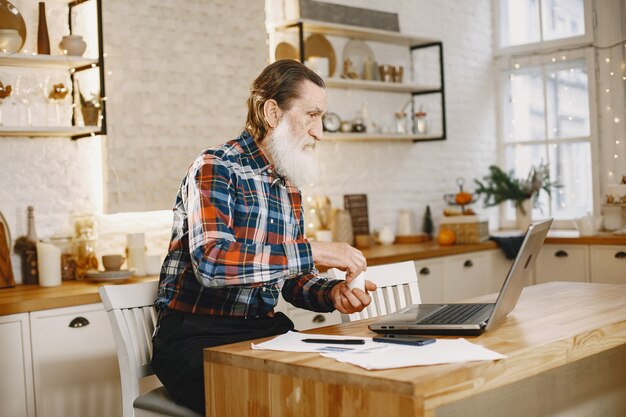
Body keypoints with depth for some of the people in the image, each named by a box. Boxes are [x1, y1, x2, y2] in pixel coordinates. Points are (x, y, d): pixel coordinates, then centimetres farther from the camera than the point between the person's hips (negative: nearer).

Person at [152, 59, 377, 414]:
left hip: (265, 331, 7)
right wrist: (313, 251, -26)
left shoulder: (290, 187, 14)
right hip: (197, 338, -7)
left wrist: (332, 293, -7)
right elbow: (211, 262, -27)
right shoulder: (216, 168, -11)